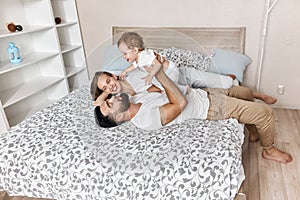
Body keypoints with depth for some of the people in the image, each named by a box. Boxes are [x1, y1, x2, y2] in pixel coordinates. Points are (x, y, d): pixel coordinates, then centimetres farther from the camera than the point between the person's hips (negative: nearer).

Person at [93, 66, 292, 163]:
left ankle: (252, 126, 44)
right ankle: (269, 149, 21)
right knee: (265, 111, -6)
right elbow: (180, 103, -31)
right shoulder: (147, 119, -29)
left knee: (244, 91, 22)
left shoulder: (135, 99, -4)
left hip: (201, 93, 8)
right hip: (209, 107, -8)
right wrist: (160, 73, -29)